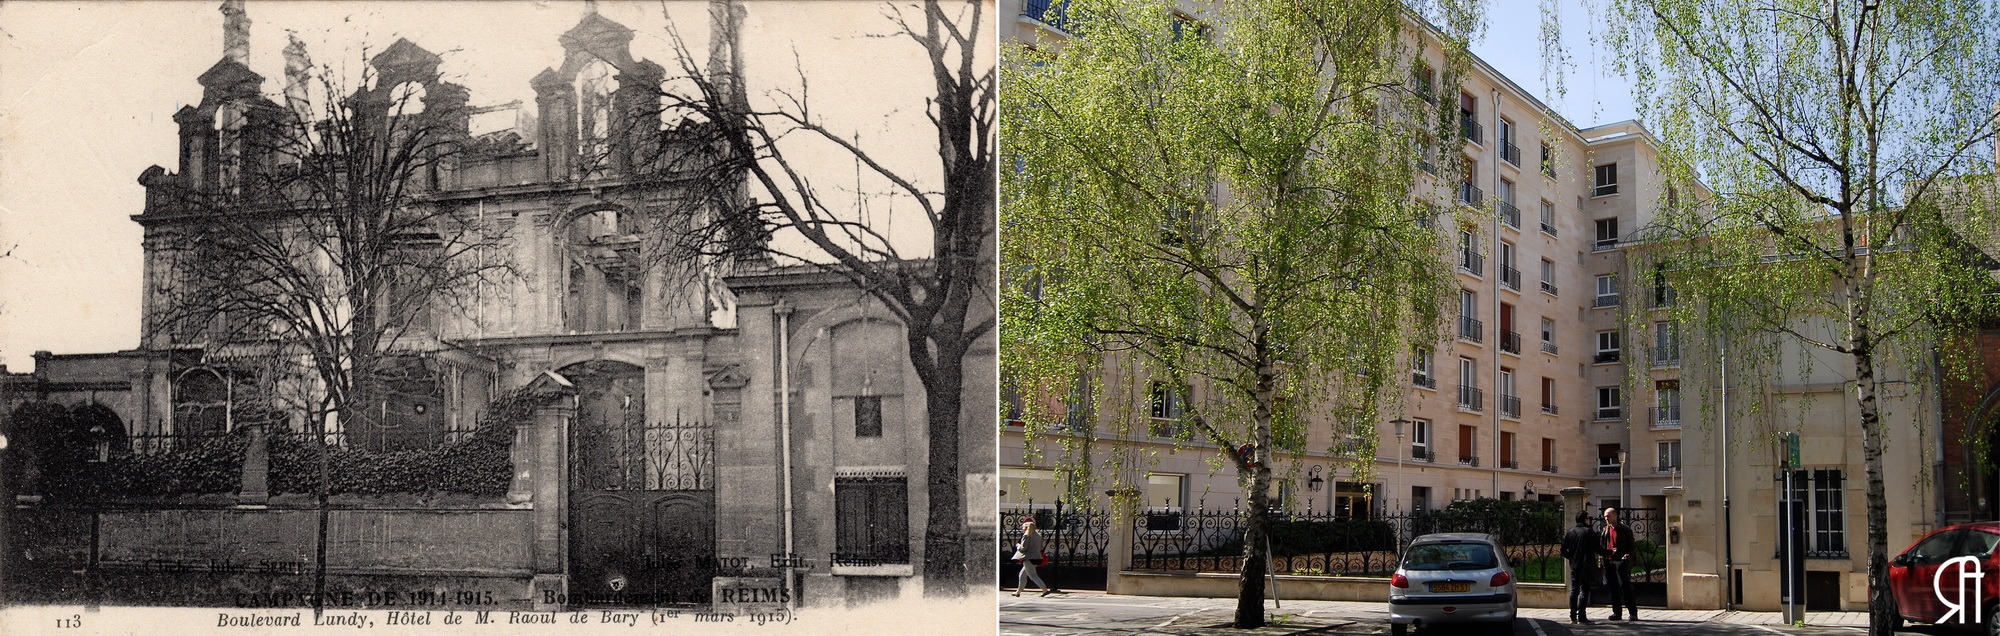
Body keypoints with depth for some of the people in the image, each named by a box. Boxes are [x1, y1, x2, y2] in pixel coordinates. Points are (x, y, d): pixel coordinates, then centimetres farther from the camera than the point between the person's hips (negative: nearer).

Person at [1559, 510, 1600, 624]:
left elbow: (1564, 551, 5)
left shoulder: (1570, 533, 5)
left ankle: (1573, 616, 10)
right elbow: (1598, 549, -9)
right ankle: (1581, 616, -6)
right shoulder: (1589, 532, -9)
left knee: (1574, 590, 10)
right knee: (1584, 590, -3)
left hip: (1574, 566, 5)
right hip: (1586, 566, -5)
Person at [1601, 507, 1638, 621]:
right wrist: (1603, 559, 6)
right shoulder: (1605, 529, 14)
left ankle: (1633, 612, -4)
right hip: (1609, 562, 5)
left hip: (1621, 561, -5)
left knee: (1625, 587, -8)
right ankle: (1616, 612, 12)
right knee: (1613, 588, 7)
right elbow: (1602, 546, 17)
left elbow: (1631, 546, -1)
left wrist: (1628, 556, -16)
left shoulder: (1625, 529, -1)